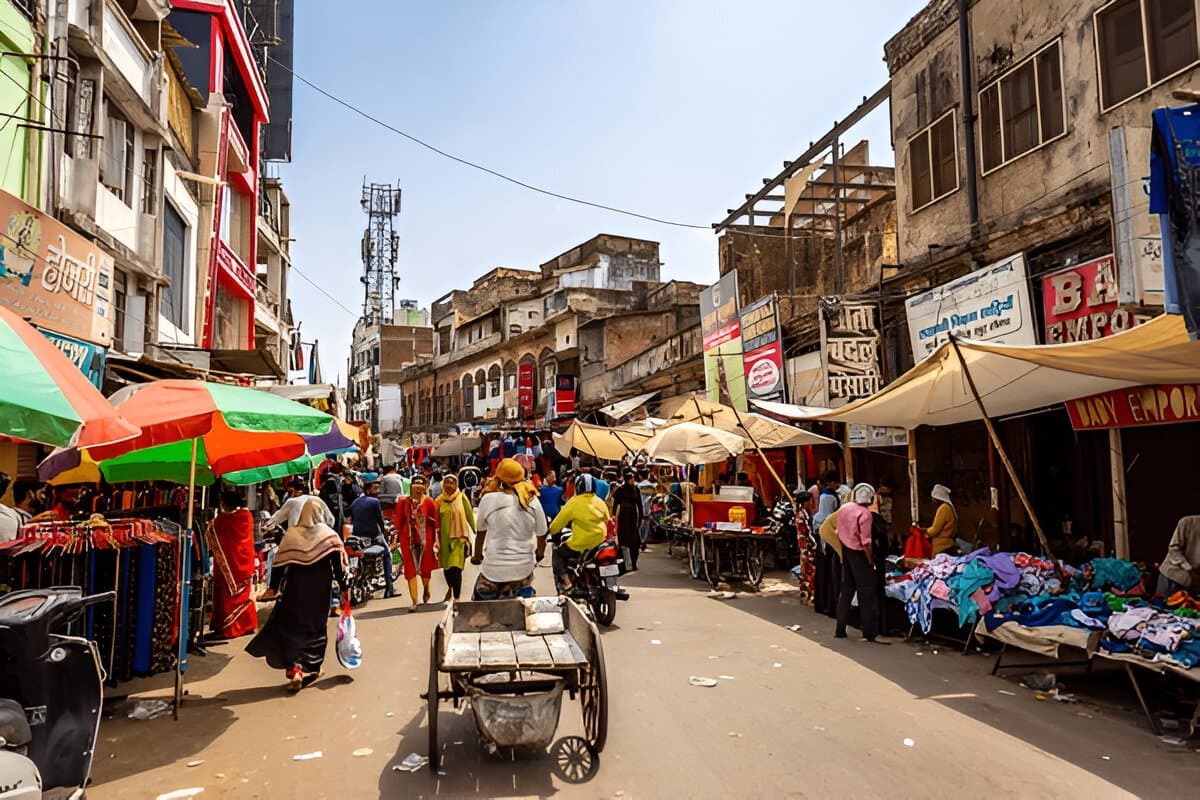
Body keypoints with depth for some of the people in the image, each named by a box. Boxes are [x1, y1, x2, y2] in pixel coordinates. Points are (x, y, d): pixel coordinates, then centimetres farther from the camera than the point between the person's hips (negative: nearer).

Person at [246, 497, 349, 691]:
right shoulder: (330, 535, -5)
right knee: (316, 627, 14)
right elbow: (338, 565, -5)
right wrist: (344, 587, 1)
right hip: (320, 591, 0)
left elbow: (280, 563, 0)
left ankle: (294, 669, -9)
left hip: (295, 589, 0)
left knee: (291, 627, 6)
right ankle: (311, 669, 25)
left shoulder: (291, 534, -1)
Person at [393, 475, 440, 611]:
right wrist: (397, 538, 2)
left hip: (425, 539, 0)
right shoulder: (403, 502, -1)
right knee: (410, 570, -3)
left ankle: (426, 590, 41)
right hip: (408, 539, 0)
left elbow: (435, 522, 1)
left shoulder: (429, 501, -2)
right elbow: (399, 521, 3)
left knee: (425, 568, 11)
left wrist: (436, 539, -2)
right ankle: (414, 601, 0)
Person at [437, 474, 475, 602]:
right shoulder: (440, 500, 4)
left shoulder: (462, 497, -4)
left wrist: (476, 532, -8)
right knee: (446, 567, 15)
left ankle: (456, 598, -6)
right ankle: (451, 589, 43)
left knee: (455, 568, -12)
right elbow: (437, 520, 10)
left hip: (458, 537, -4)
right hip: (445, 537, 4)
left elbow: (470, 516, -4)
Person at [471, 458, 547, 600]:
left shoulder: (489, 499, -9)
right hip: (524, 569, 3)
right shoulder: (533, 501, -4)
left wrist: (477, 556, 21)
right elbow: (542, 534, 3)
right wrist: (540, 553, 24)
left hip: (494, 569, -2)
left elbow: (480, 531, 3)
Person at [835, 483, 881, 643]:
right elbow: (865, 541, -21)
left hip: (846, 551, 7)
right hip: (859, 554, -7)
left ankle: (840, 629, 17)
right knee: (866, 593, 3)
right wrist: (871, 561, -13)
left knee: (846, 590, 14)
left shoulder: (843, 508, 3)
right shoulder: (864, 513, -19)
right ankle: (868, 632, 8)